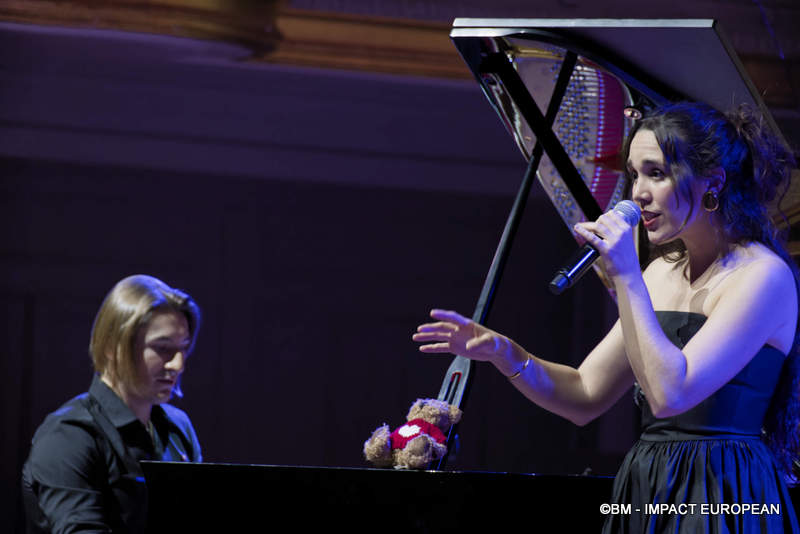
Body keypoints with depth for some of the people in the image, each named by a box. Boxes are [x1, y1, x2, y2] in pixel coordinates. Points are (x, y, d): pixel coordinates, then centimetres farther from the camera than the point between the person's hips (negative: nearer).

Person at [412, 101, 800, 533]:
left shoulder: (762, 274, -11)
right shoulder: (663, 271, 13)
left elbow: (668, 394, -21)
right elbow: (585, 398, 12)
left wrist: (625, 278, -19)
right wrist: (503, 353, -2)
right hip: (646, 498, 7)